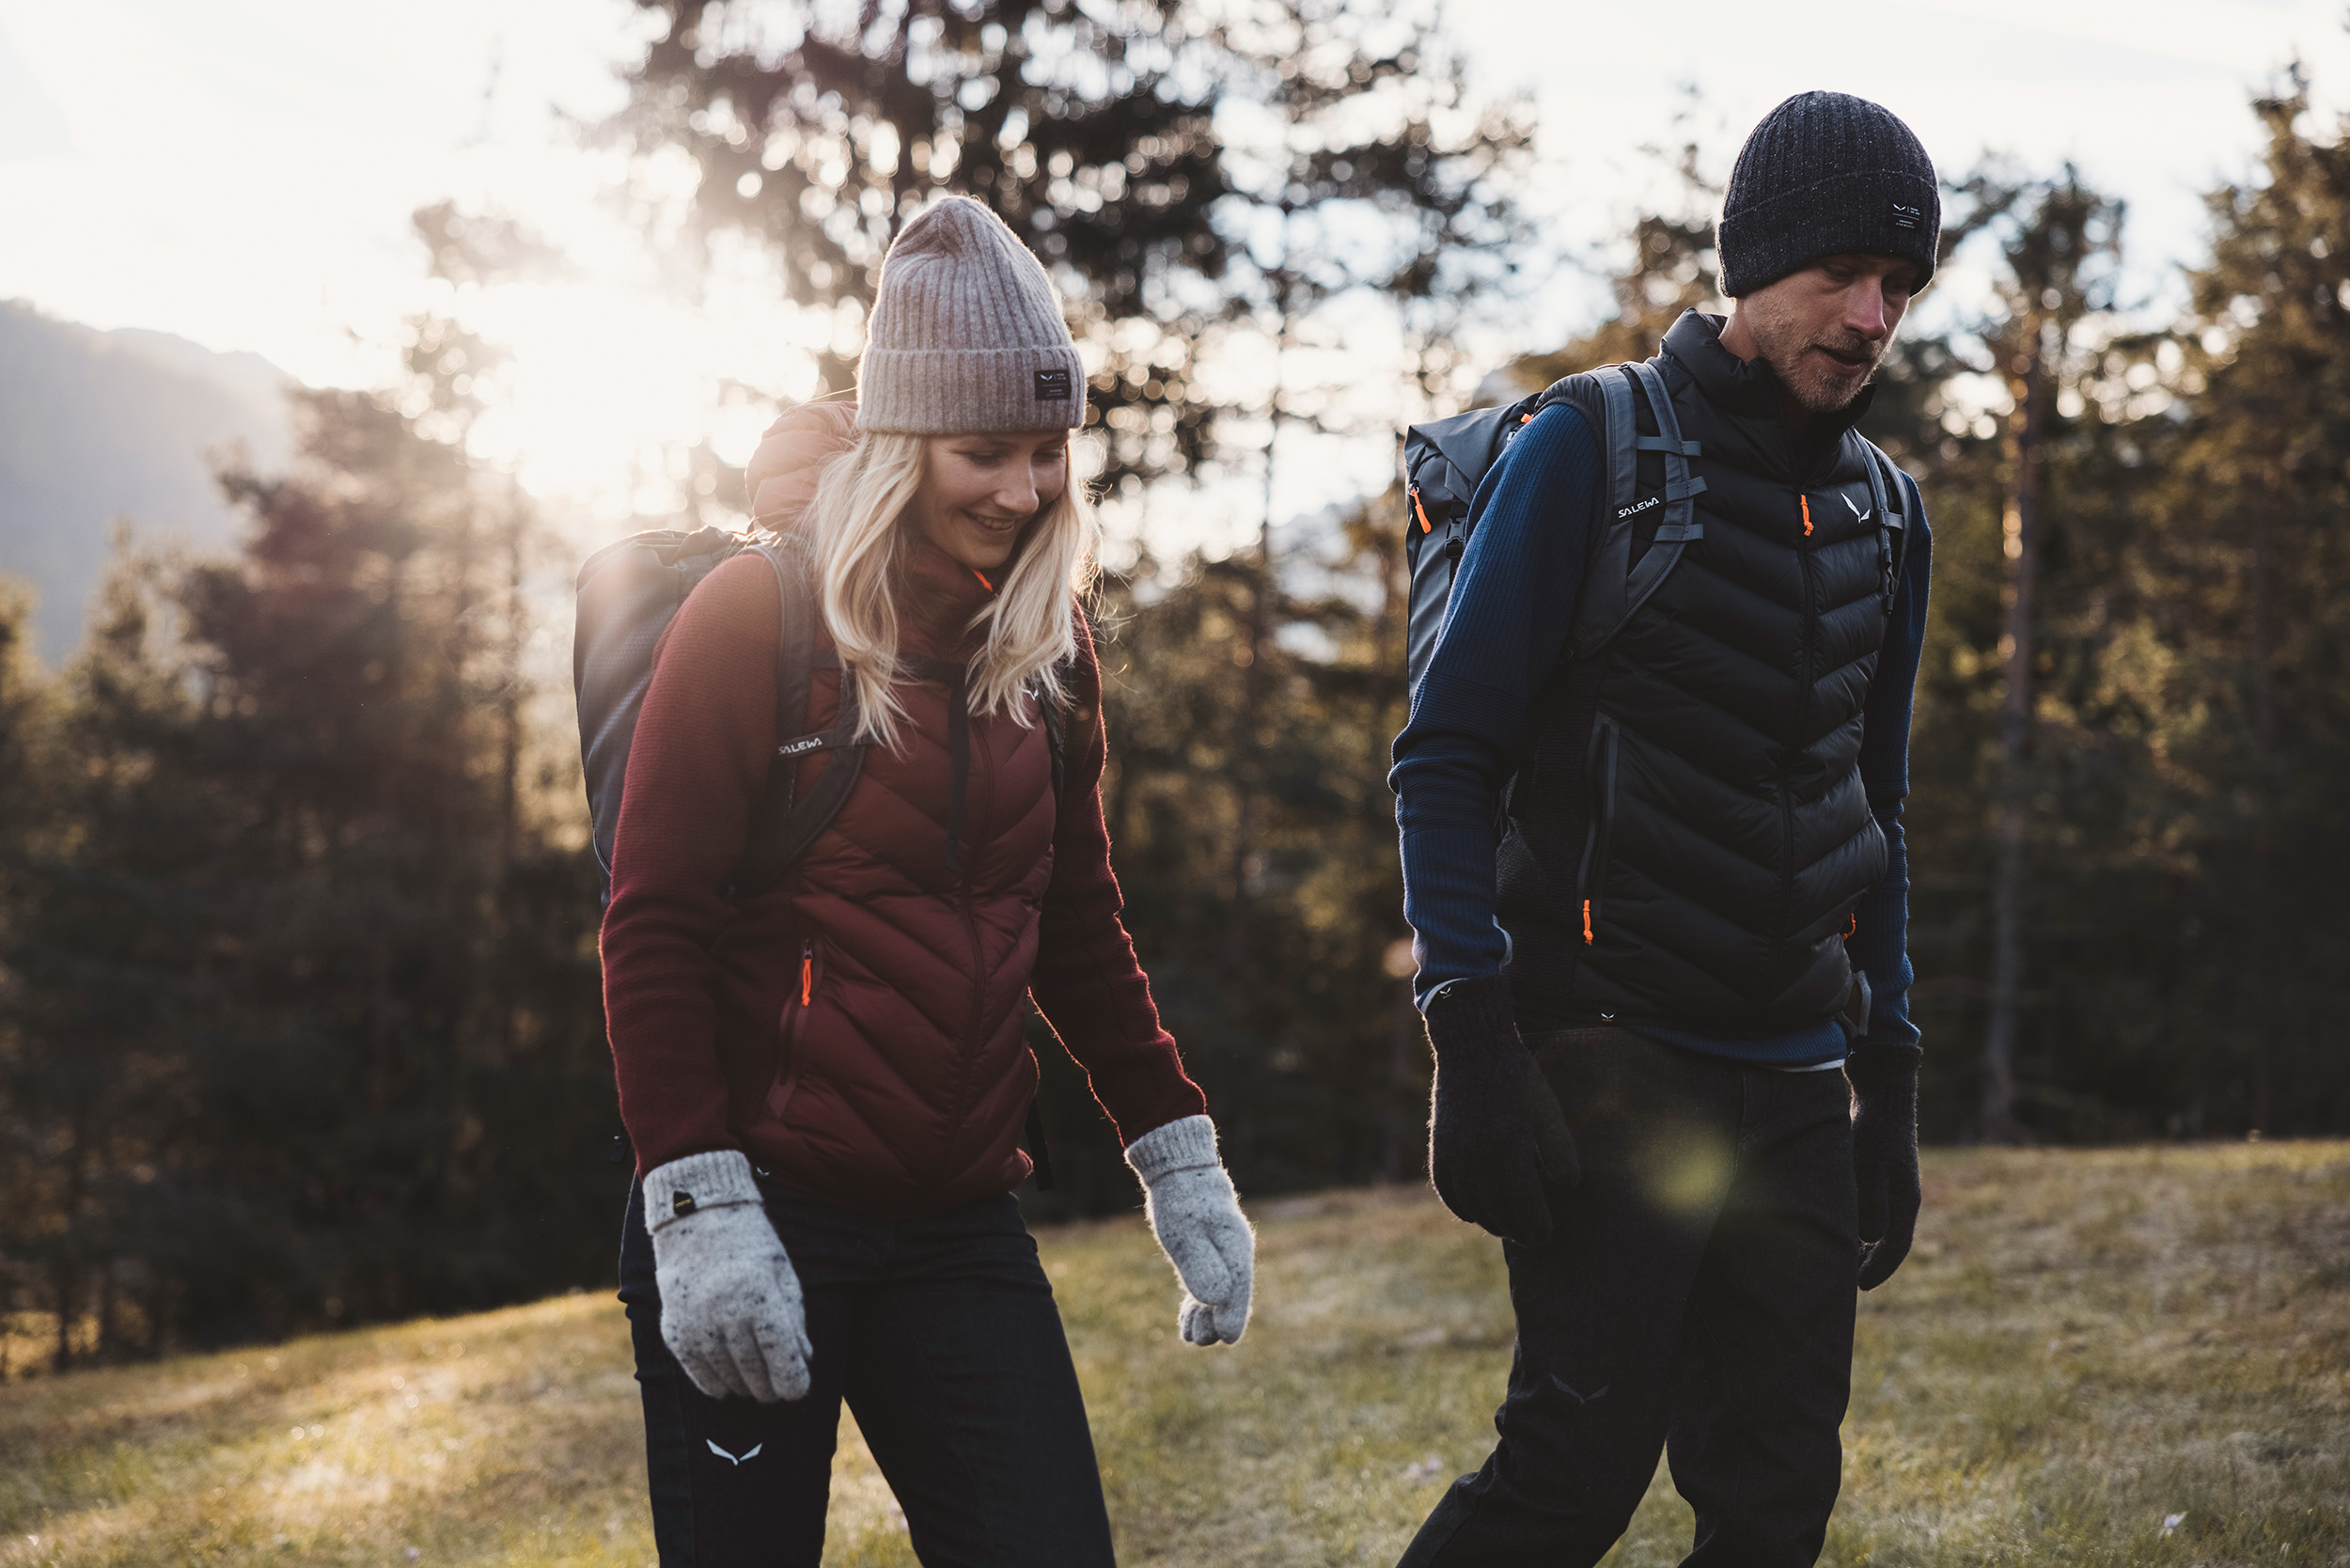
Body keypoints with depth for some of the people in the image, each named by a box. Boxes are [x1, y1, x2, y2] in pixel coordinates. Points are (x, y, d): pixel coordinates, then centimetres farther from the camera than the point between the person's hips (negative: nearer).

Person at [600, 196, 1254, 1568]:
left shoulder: (1048, 647, 9)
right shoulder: (758, 619, -7)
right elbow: (654, 931, -10)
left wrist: (1179, 1157, 11)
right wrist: (699, 1214, -17)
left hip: (960, 1232, 5)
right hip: (758, 1221, -4)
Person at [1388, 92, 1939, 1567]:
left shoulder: (1884, 515, 15)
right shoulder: (1590, 453, -5)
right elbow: (1446, 758, -8)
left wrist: (1890, 1081, 17)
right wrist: (1471, 1042, -18)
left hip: (1793, 1077, 6)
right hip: (1608, 1056, -6)